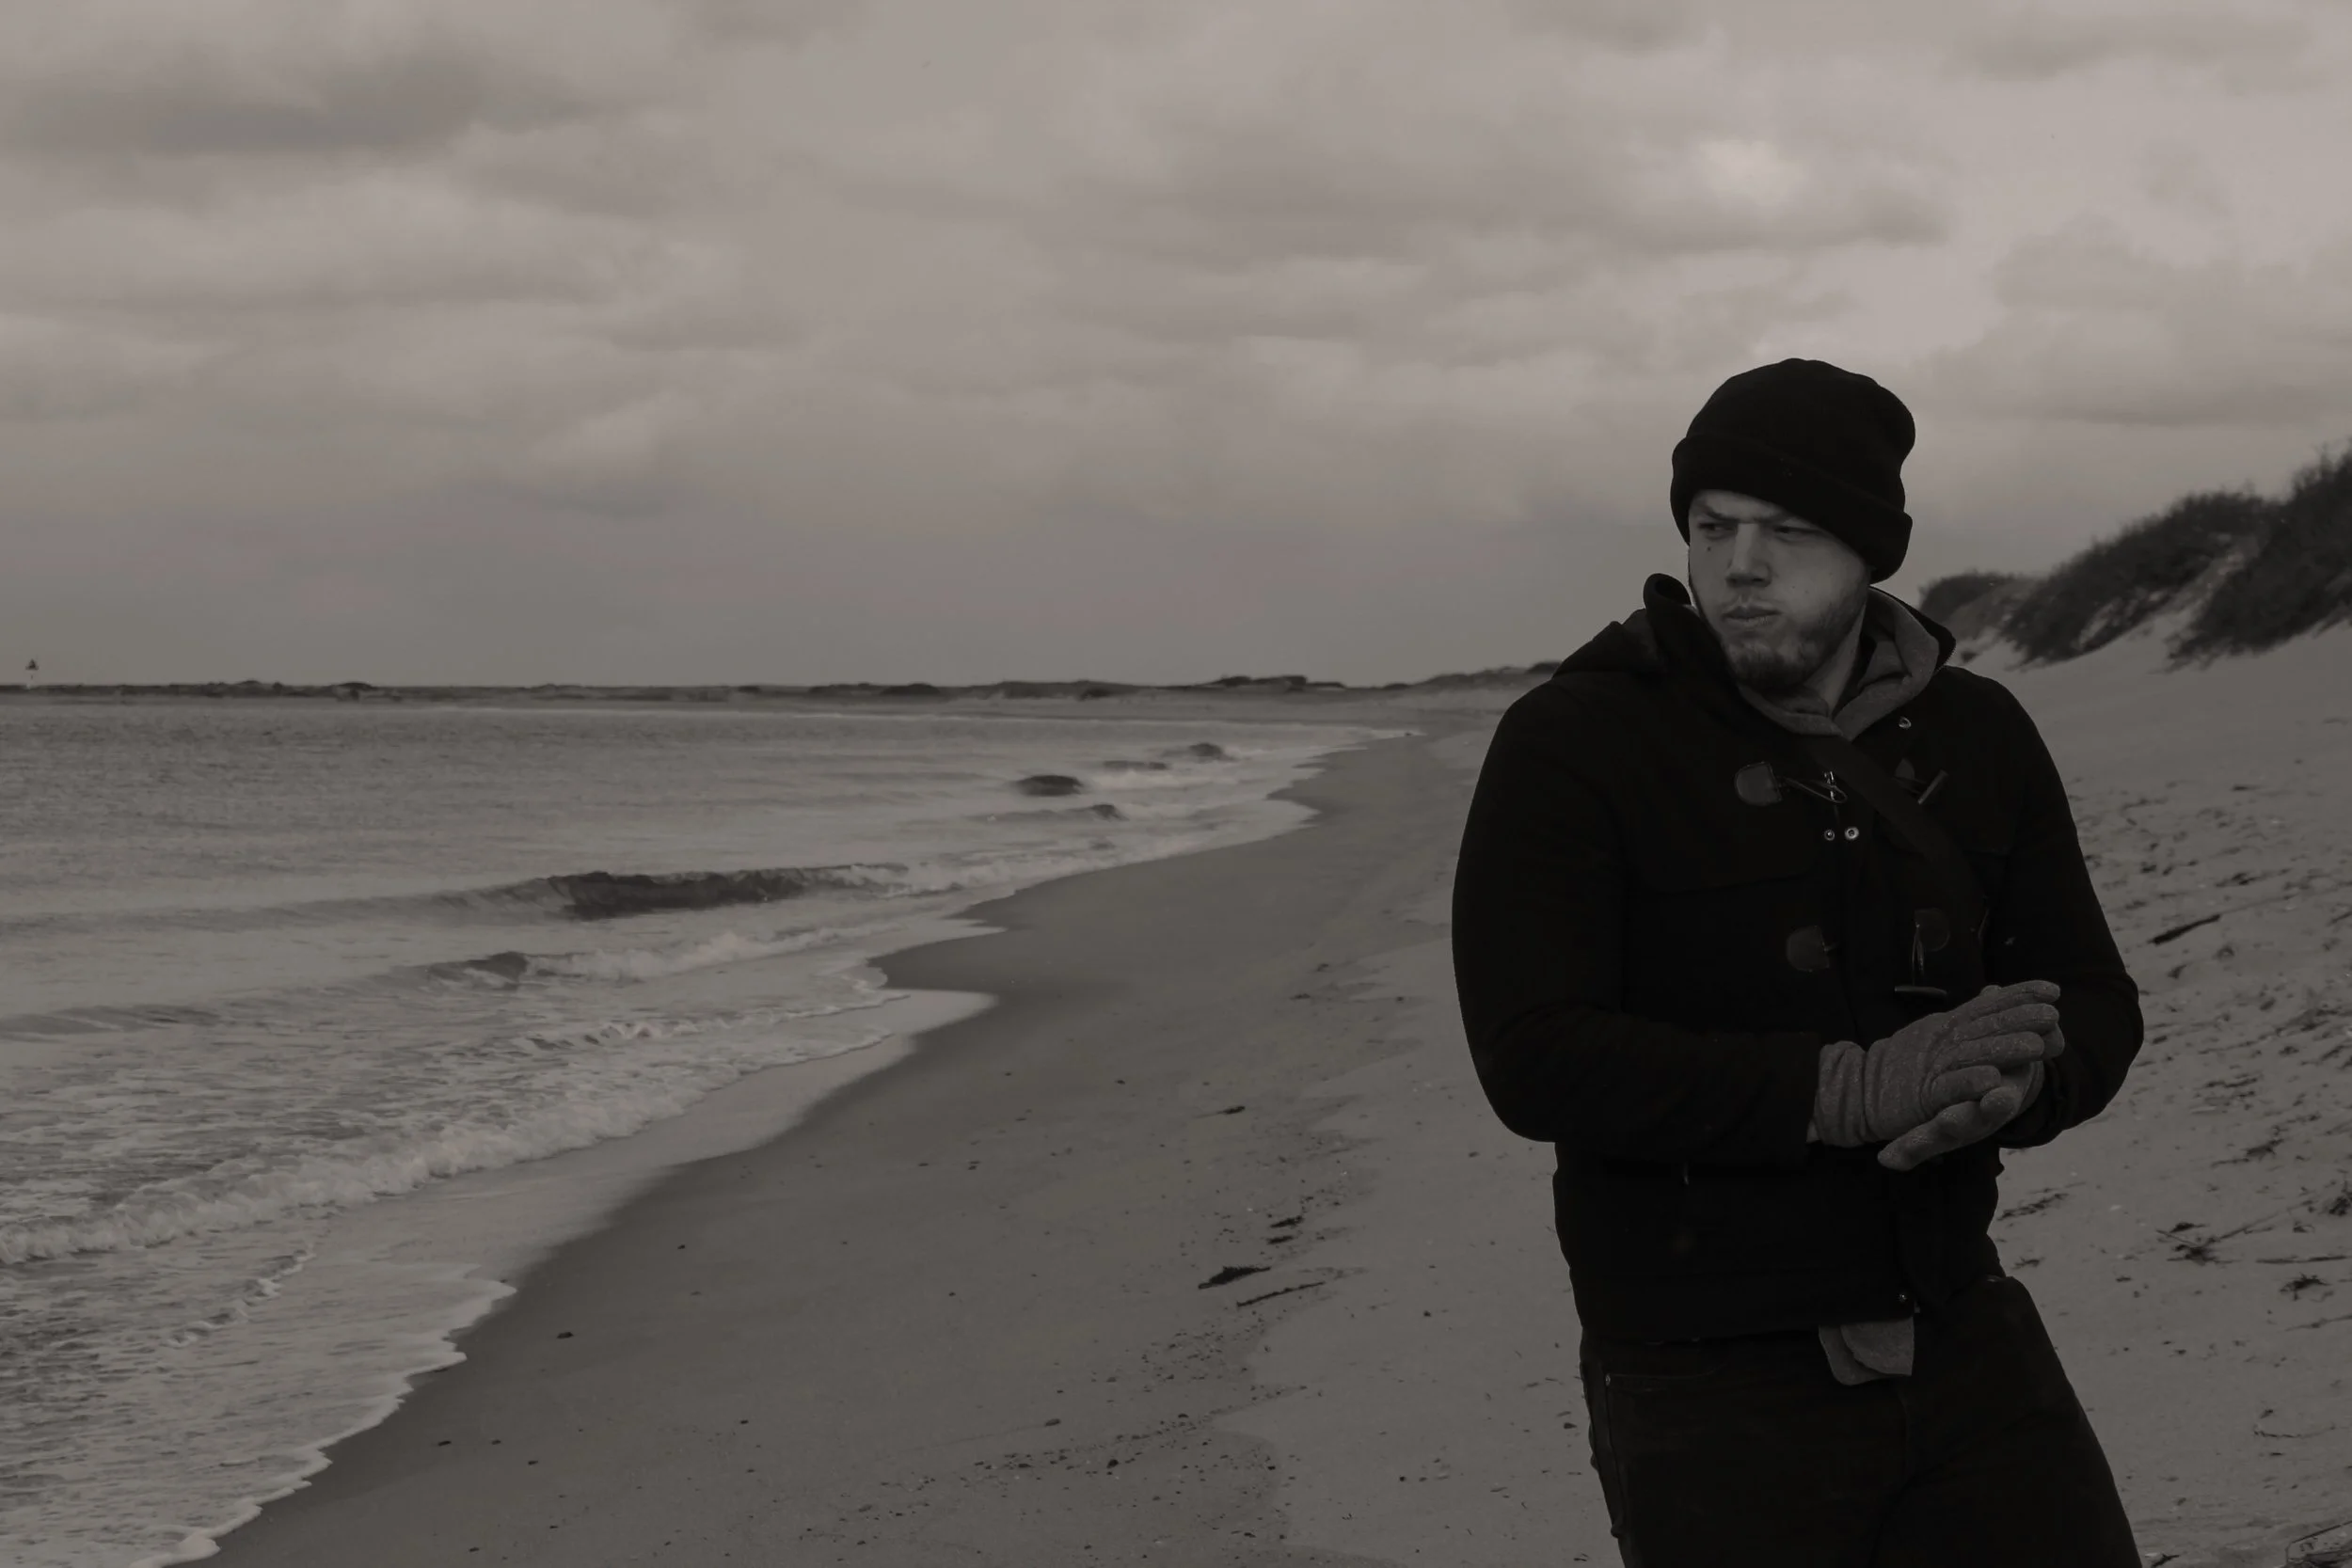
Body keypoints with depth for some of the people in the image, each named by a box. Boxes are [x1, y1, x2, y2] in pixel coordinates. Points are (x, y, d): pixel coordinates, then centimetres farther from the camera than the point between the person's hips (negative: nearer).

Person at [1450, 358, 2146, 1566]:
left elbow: (2093, 1007, 7)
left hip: (1962, 1336, 4)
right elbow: (1535, 1059, -19)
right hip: (1712, 1384, -4)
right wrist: (1849, 1091, -28)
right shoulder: (1571, 743, -10)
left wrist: (2009, 1086, -18)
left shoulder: (1977, 736, 5)